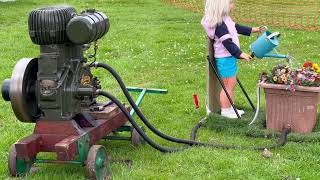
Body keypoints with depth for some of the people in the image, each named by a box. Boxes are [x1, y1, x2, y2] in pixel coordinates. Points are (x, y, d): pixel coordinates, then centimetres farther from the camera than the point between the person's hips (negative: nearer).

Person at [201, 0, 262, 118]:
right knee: (229, 85, 1)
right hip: (225, 58, -10)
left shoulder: (226, 19, 8)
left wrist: (252, 30, 28)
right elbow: (227, 43, -27)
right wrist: (241, 54, -27)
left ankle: (230, 108, 31)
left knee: (232, 84, 19)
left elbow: (236, 27, 24)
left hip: (231, 57, 10)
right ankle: (225, 110, 13)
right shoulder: (219, 24, -24)